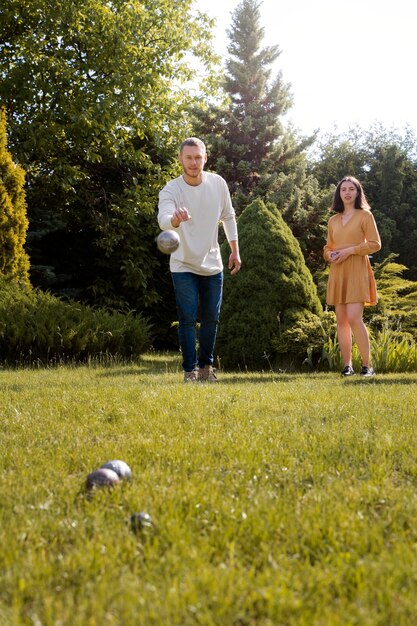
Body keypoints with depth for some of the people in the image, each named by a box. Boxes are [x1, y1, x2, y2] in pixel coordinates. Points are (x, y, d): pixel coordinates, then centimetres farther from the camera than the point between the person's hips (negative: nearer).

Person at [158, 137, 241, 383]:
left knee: (211, 319, 9)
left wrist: (235, 251, 9)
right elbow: (163, 219, -37)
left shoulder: (218, 183, -5)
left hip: (213, 264, 4)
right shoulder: (171, 189, -17)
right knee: (188, 319, -7)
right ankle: (190, 370, 2)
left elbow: (229, 217, 10)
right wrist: (175, 219, -60)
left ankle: (206, 366, 24)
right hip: (183, 265, -3)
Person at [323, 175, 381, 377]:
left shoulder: (365, 215, 2)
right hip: (337, 272, 5)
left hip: (357, 271, -5)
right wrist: (330, 254, -1)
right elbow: (327, 248, 23)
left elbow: (375, 244, -5)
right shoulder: (333, 220, 16)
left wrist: (349, 250, -13)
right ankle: (347, 365, 8)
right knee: (341, 319, 3)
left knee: (354, 318, -16)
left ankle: (367, 365, -9)